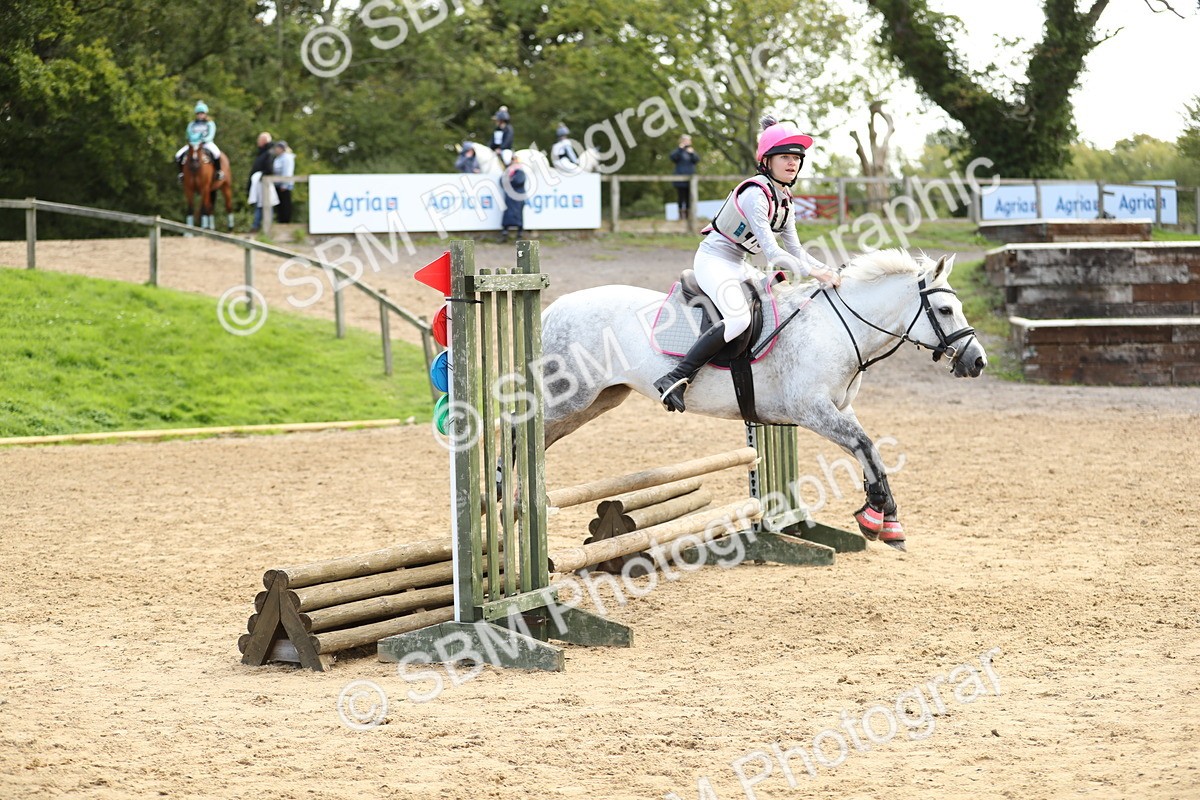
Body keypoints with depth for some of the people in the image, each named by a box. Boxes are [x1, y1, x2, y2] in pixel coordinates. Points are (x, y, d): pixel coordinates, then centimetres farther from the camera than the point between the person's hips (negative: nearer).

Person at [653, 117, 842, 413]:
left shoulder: (784, 199, 7)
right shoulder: (755, 194, -22)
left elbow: (795, 250, 10)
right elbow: (772, 253, -28)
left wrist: (827, 271, -5)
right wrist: (813, 272, -29)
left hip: (737, 266, 10)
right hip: (714, 259, -10)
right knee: (738, 318, -33)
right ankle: (676, 378, -32)